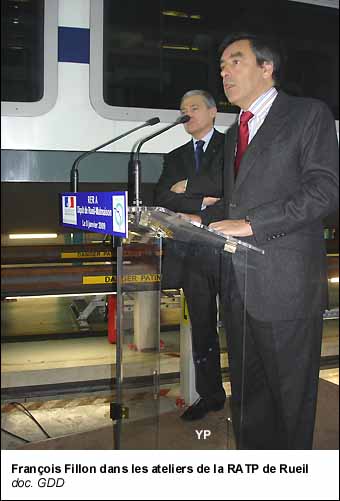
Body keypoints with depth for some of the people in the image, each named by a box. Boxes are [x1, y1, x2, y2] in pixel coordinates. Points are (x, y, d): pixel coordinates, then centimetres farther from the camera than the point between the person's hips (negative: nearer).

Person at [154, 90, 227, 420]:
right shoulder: (175, 157, 19)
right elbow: (162, 198, 4)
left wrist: (186, 186, -6)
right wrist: (201, 202, -9)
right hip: (193, 253, 5)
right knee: (201, 327, 11)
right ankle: (210, 395, 23)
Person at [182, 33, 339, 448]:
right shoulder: (234, 134, 22)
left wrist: (251, 224, -18)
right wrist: (202, 219, 9)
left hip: (285, 284, -7)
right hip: (239, 284, 7)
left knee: (290, 396, 5)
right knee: (247, 395, 14)